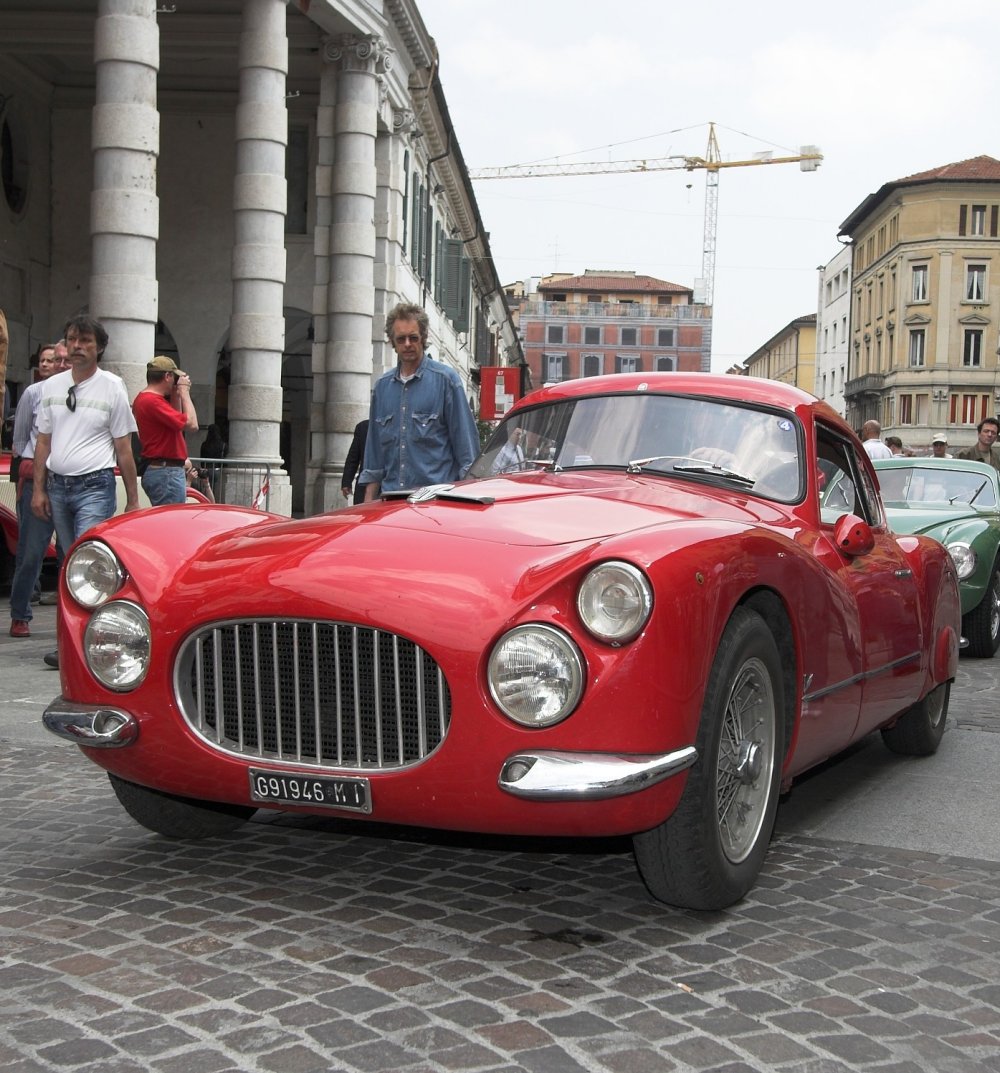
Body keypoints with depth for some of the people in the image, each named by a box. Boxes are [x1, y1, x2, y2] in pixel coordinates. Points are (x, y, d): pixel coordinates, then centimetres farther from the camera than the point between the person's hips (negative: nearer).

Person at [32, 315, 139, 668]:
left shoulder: (112, 388, 0)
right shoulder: (52, 386, 12)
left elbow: (123, 449, 0)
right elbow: (43, 441, 14)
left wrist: (133, 500, 0)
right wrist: (39, 489, 6)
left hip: (95, 486, -5)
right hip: (57, 486, 5)